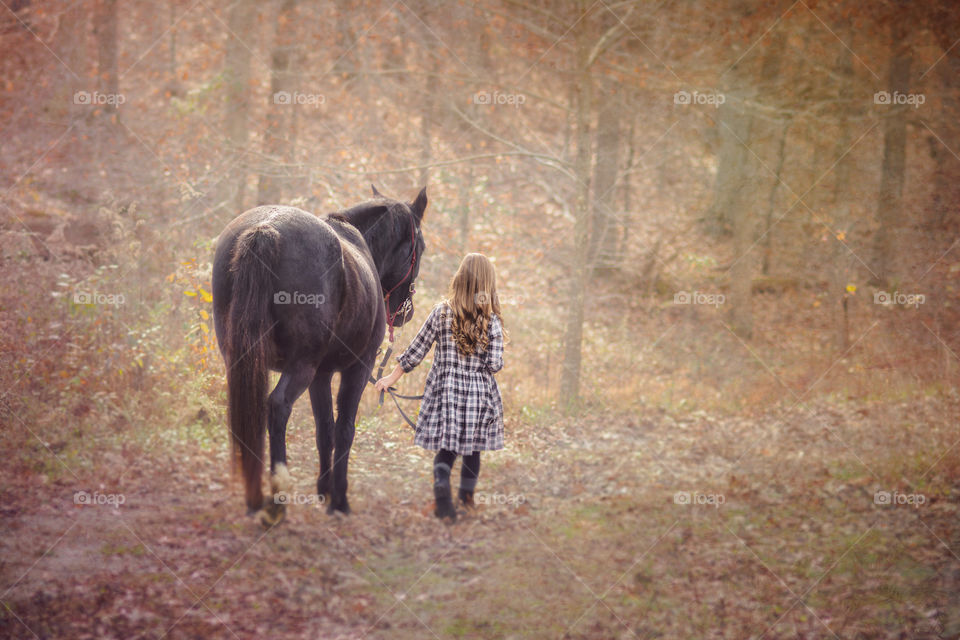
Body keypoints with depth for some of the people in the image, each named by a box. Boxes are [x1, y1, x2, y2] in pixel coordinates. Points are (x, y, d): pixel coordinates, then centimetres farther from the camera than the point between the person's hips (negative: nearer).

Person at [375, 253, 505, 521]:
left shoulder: (441, 313, -5)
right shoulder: (492, 322, -8)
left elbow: (416, 351, 0)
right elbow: (495, 364, -10)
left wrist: (392, 378, 12)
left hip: (445, 391, 0)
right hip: (479, 393, 0)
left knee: (447, 447, 5)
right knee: (472, 448, 16)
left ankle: (441, 487, -20)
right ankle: (466, 497, 26)